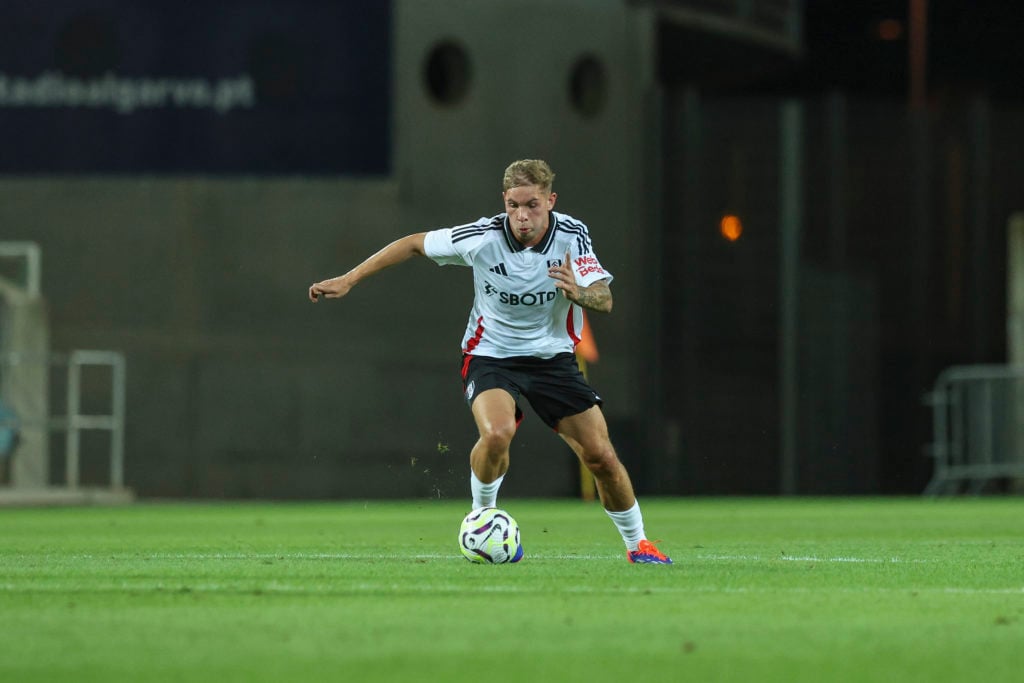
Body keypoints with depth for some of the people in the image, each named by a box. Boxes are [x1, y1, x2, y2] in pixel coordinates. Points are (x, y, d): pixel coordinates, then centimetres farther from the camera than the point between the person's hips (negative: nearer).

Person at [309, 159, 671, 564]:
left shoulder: (571, 235, -15)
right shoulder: (482, 238, -19)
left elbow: (605, 300, -20)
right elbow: (413, 244, -7)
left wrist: (579, 292, -44)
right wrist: (348, 281, -7)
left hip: (552, 358, 2)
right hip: (490, 356, -2)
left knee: (602, 457, -4)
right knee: (497, 432, -32)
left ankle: (637, 544, 20)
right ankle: (482, 517, -4)